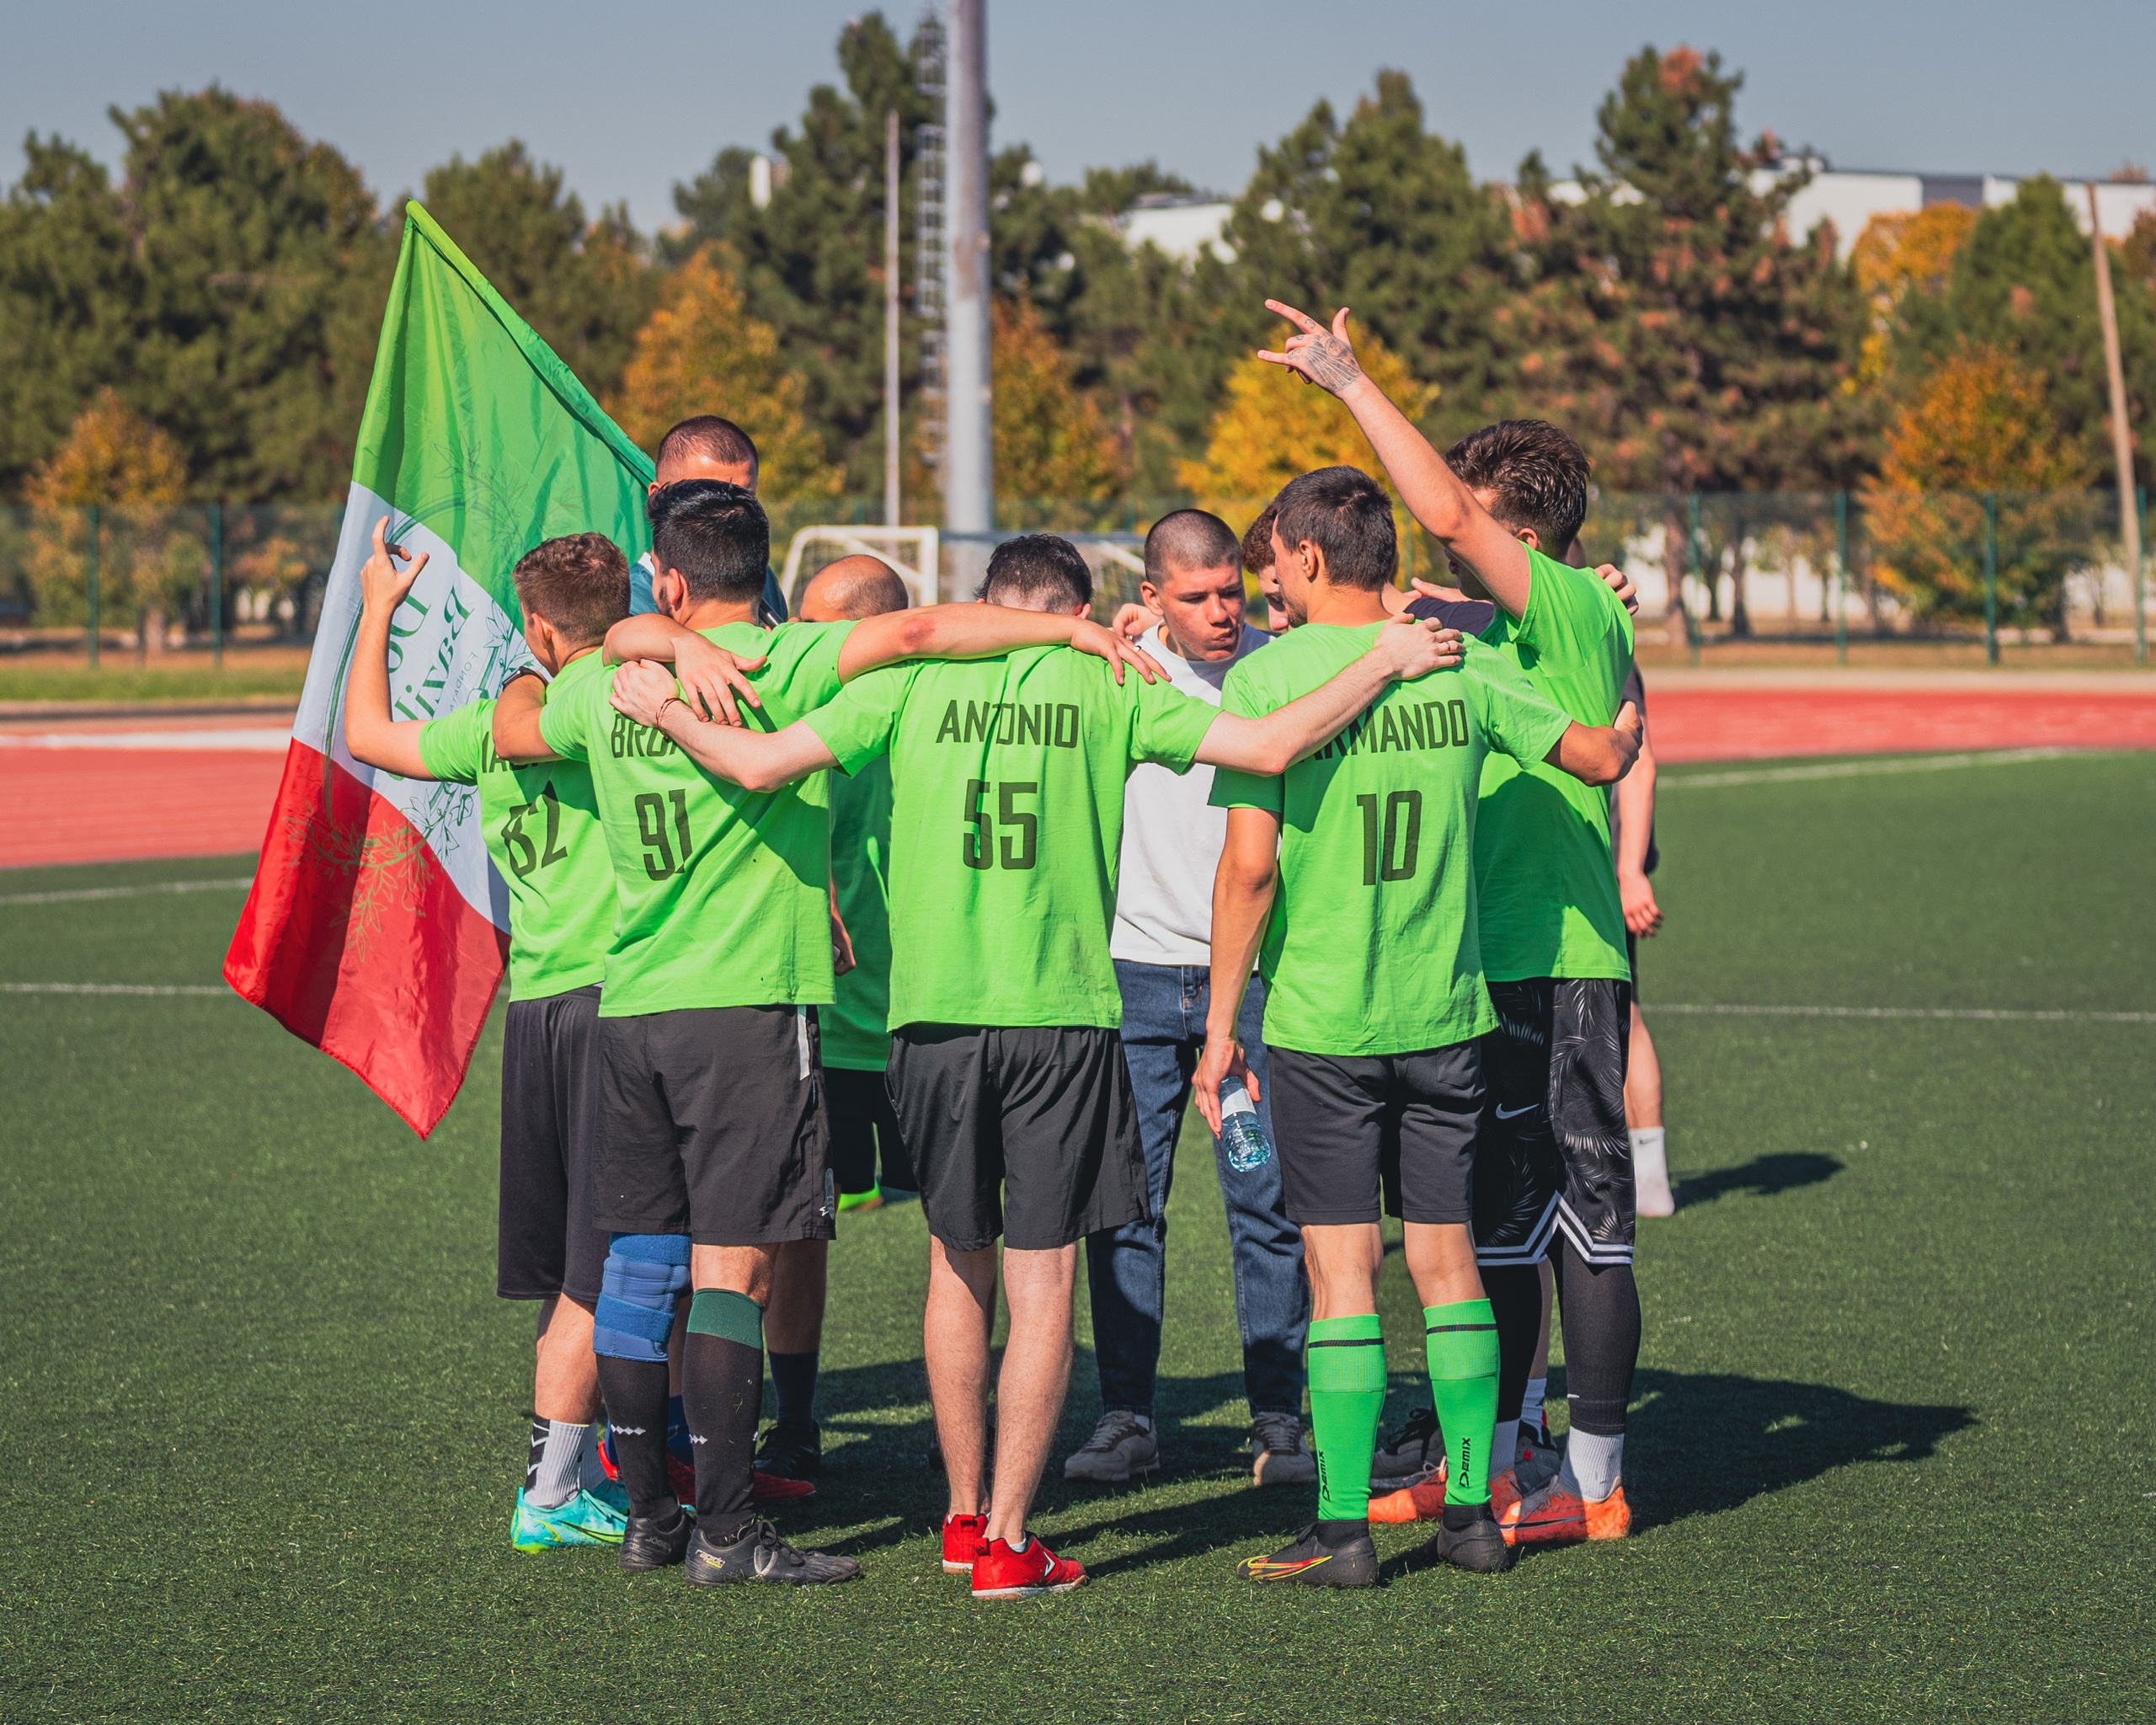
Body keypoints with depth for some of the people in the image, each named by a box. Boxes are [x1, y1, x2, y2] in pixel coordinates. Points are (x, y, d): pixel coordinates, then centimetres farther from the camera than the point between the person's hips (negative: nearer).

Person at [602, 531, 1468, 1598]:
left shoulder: (910, 685, 3)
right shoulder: (1103, 689, 2)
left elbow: (760, 763, -3)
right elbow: (1271, 746, -5)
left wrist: (666, 712, 15)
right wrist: (1381, 663, 7)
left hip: (933, 1010, 2)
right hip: (1060, 1014, -2)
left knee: (958, 1261, 17)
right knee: (1041, 1279, 3)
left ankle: (962, 1516, 25)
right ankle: (1007, 1540, 1)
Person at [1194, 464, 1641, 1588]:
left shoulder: (1266, 679, -10)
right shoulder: (1461, 666, 1)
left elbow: (1249, 866, -13)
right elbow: (1601, 758, 9)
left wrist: (1221, 1020, -4)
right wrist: (1630, 721, 33)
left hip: (1319, 1020, -3)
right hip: (1444, 1012, 4)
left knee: (1341, 1273, 1)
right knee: (1446, 1257, 12)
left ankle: (1343, 1528, 2)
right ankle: (1471, 1508, 15)